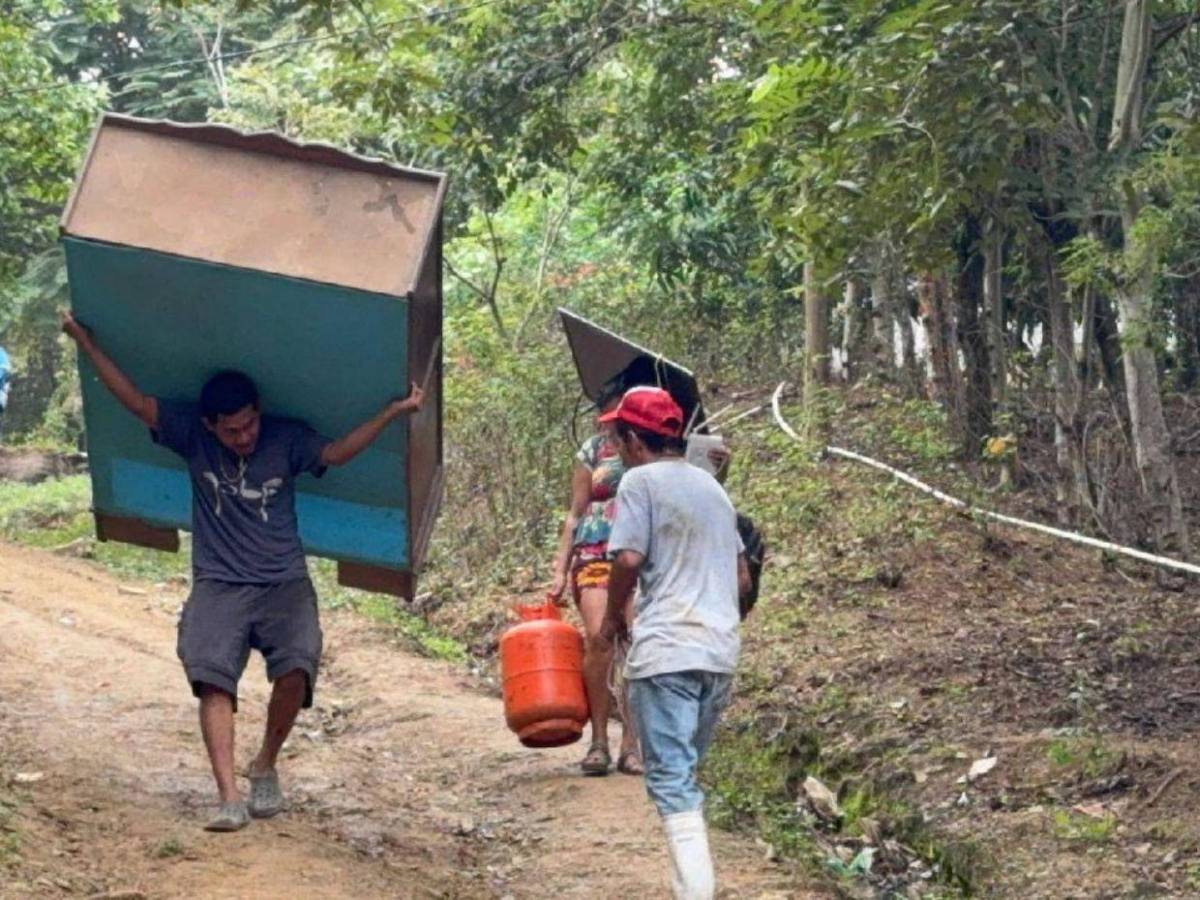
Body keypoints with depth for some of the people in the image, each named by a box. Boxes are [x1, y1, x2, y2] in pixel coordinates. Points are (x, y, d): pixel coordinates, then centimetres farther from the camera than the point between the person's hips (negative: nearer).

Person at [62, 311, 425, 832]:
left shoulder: (286, 439, 3)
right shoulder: (191, 435, 5)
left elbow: (337, 452, -9)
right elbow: (135, 402, 2)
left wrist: (394, 412, -19)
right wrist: (85, 342, -1)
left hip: (284, 584, 0)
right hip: (218, 587, 0)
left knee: (297, 667, -24)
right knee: (212, 678, -21)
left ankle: (266, 765, 3)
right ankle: (230, 798, -29)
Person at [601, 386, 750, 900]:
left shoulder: (641, 481, -3)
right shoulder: (711, 486, 19)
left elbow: (629, 558, -13)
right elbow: (742, 576, 21)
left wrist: (613, 617, 3)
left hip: (665, 650, -7)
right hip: (721, 651, 7)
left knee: (670, 779, -9)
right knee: (685, 774, 17)